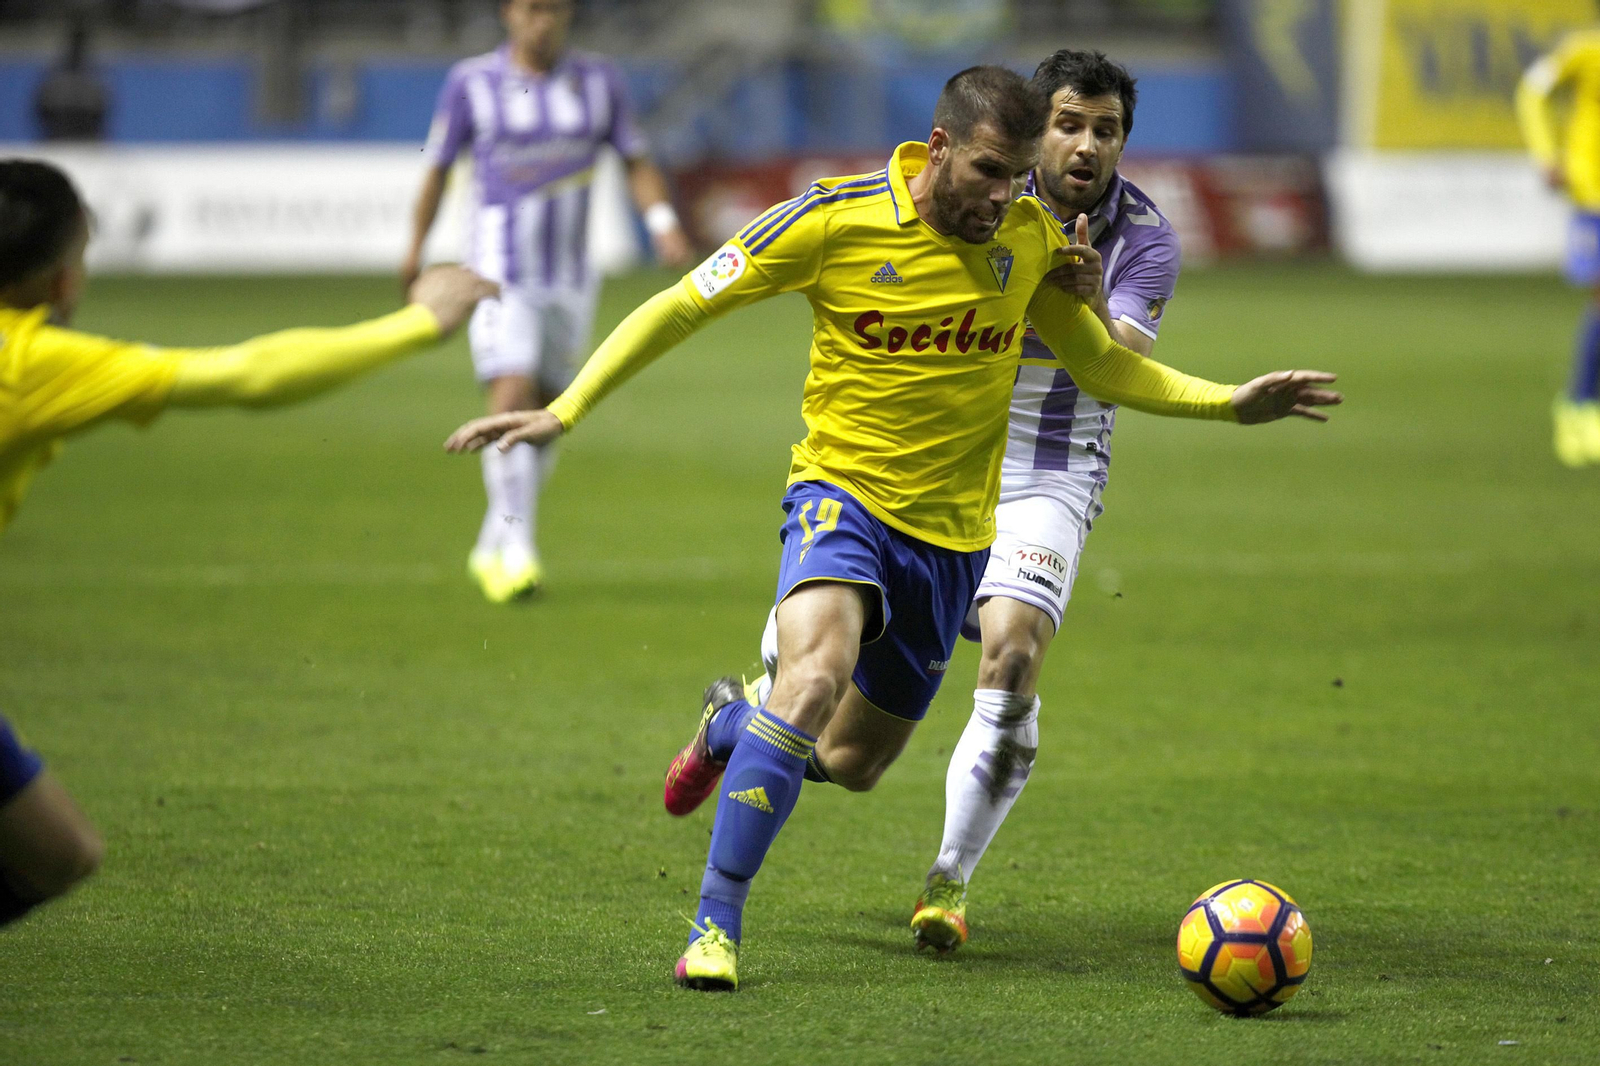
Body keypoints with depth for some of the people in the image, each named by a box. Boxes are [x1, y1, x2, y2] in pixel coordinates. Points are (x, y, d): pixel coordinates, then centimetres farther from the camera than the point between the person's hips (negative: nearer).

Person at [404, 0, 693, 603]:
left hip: (569, 281, 4)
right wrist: (415, 248, 7)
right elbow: (438, 166, 5)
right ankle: (517, 553, -22)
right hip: (500, 275, -4)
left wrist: (664, 224, -8)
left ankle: (491, 551, 26)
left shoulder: (597, 81, 3)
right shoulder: (472, 83, -5)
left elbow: (637, 162, 8)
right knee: (511, 402, -20)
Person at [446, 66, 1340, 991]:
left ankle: (731, 724, 49)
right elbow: (683, 307, -8)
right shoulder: (837, 220, -15)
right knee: (817, 673, -34)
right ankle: (715, 926, -26)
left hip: (952, 531, 5)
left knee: (855, 764, 13)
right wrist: (564, 412, -14)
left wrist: (1230, 402, -3)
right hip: (843, 495, -4)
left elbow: (1102, 365, 10)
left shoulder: (1032, 236, -3)